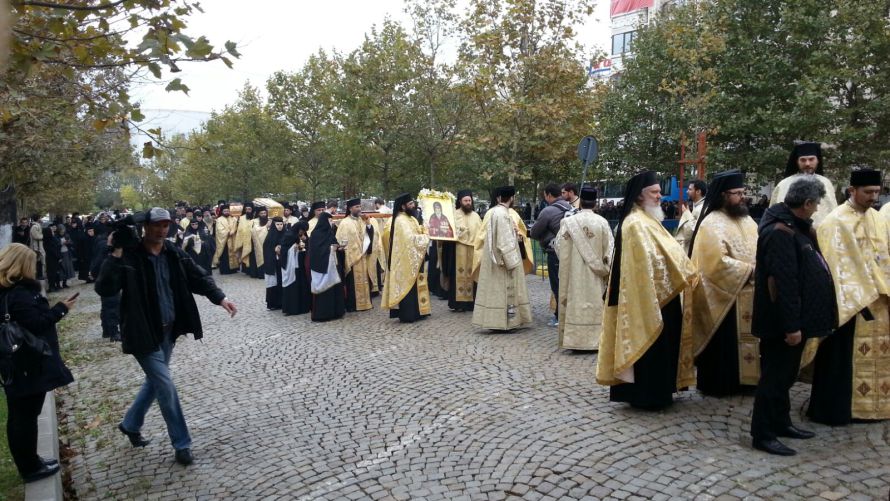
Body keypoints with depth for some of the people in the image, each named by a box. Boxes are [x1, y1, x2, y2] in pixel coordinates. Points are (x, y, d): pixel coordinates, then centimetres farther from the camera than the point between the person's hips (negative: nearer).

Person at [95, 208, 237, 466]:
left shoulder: (174, 253, 0)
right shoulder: (129, 256, -16)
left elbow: (199, 276, 3)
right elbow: (104, 288, -24)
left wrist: (220, 298, -12)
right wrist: (116, 255, -32)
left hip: (168, 330, 6)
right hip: (144, 332, -6)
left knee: (155, 382, 20)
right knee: (166, 385, -4)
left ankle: (130, 424, 45)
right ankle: (182, 444, 11)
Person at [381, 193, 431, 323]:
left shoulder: (411, 218, 14)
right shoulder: (401, 220, -17)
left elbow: (416, 234, 18)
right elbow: (410, 238, -26)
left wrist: (424, 234, -2)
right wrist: (425, 237, -13)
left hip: (414, 258, 10)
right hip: (406, 259, -10)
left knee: (414, 285, 13)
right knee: (408, 286, -5)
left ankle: (415, 312, 20)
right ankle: (407, 315, 0)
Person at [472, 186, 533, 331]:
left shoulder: (491, 212, 9)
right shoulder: (503, 214, -18)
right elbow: (505, 240, -21)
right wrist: (512, 262, -19)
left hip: (491, 258, 9)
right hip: (503, 259, -9)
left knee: (495, 289, 11)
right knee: (505, 290, -2)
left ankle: (492, 320, 15)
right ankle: (504, 322, 3)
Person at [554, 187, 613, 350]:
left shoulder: (568, 222, -7)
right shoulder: (602, 222, -6)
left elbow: (559, 246, 0)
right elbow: (609, 249, -4)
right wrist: (605, 269, 8)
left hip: (574, 274, 0)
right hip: (595, 275, 1)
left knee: (576, 303, 6)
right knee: (595, 305, 8)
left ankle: (574, 339, 7)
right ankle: (595, 339, 12)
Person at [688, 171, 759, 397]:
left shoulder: (746, 220, 12)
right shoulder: (712, 224, -14)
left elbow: (760, 249, 16)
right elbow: (718, 262, -21)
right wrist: (750, 271, -16)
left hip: (748, 294, 8)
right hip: (724, 296, -8)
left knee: (747, 337, 12)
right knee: (723, 342, 1)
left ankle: (742, 379, 24)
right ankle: (718, 384, 13)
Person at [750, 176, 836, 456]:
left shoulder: (793, 226, 12)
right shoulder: (780, 232, -21)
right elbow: (783, 283, -26)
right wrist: (791, 325, -26)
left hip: (794, 319, 10)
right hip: (782, 323, -10)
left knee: (784, 375, 19)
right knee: (775, 376, -2)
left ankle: (781, 423, 33)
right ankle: (763, 435, 7)